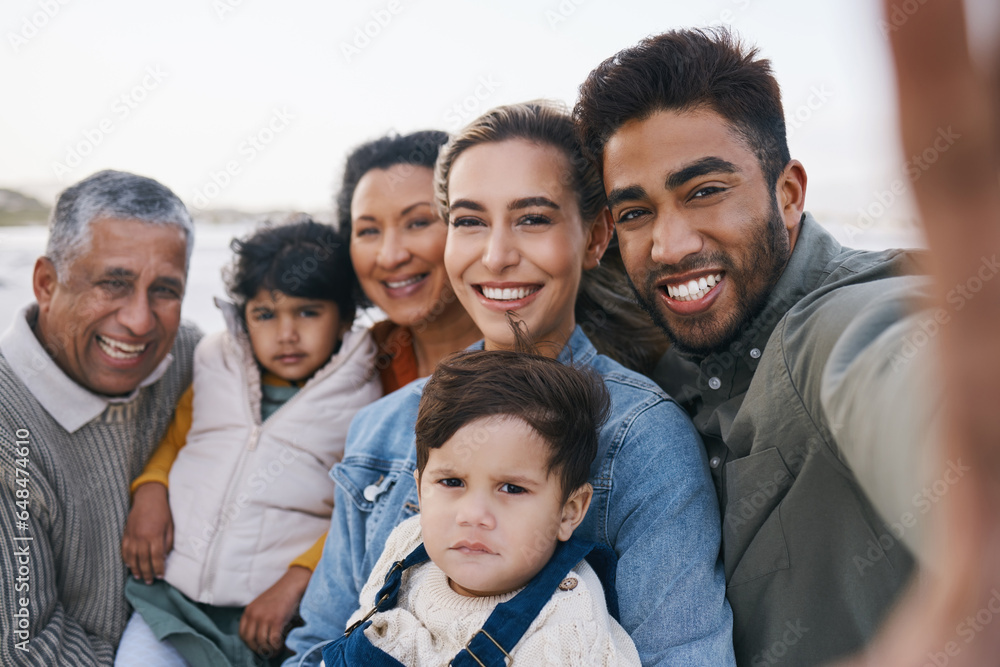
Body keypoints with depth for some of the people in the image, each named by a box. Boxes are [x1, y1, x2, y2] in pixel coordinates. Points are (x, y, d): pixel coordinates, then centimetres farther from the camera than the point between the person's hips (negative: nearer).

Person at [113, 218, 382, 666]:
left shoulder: (362, 407, -1)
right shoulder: (216, 372, 11)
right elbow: (171, 439, 22)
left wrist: (294, 584, -16)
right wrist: (149, 490, 2)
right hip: (173, 590, 3)